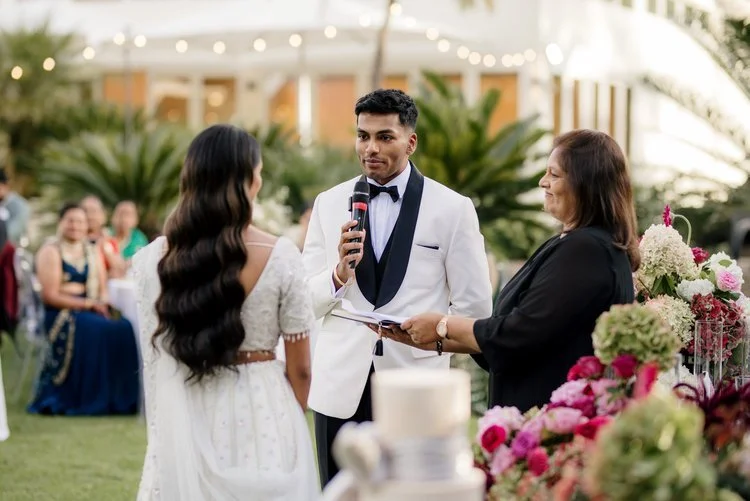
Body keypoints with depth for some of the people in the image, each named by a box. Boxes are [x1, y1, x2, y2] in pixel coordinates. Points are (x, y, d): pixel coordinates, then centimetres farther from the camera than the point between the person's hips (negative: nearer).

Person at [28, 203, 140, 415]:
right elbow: (50, 296, -8)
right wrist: (87, 304, -16)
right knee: (94, 330, -36)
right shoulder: (51, 252, 1)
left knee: (124, 330, -26)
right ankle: (86, 400, -27)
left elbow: (103, 290, 14)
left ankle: (119, 398, -19)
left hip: (91, 310, 5)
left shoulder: (92, 253, 20)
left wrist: (103, 303, -11)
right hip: (60, 313, -5)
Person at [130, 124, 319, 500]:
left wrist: (161, 432, 13)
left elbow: (154, 359, 1)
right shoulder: (280, 256, -10)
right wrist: (291, 422, 13)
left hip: (185, 417, 2)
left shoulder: (154, 259, -5)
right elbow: (299, 368, -4)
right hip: (262, 414, -2)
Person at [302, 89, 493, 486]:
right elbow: (305, 302, 5)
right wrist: (340, 272, -12)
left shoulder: (453, 209, -1)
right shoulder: (328, 204, 8)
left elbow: (474, 306, 3)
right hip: (341, 387, 2)